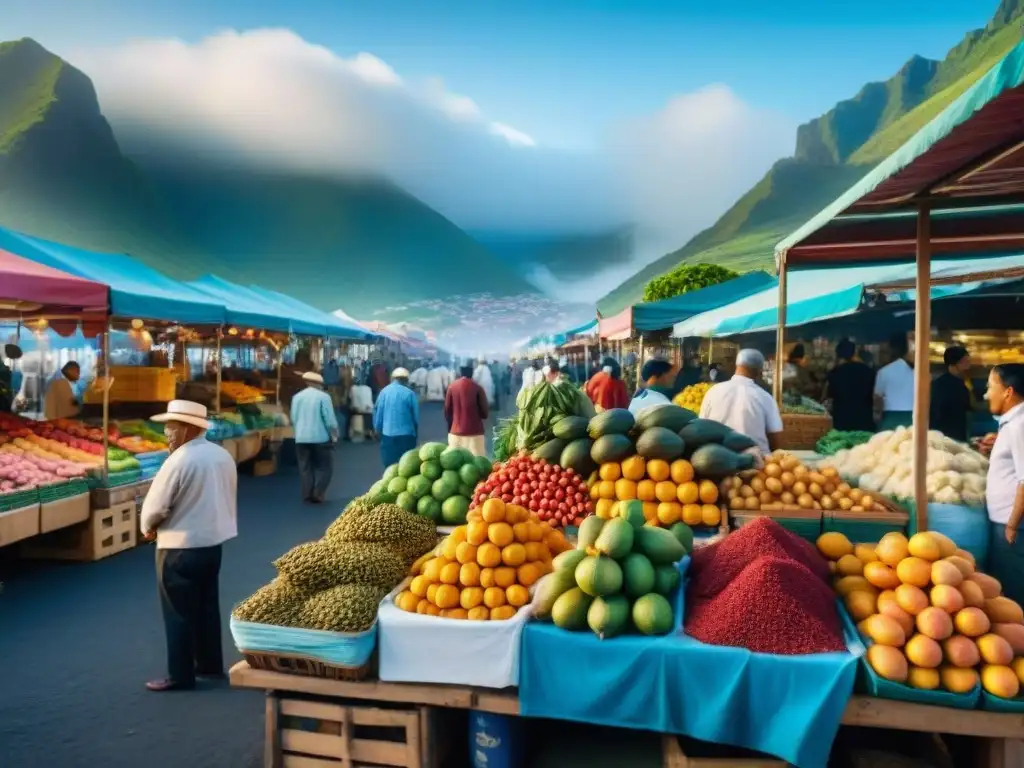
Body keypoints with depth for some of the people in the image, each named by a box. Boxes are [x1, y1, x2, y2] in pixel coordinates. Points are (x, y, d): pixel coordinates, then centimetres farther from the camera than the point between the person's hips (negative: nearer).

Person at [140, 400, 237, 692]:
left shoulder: (179, 461, -20)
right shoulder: (223, 455, 3)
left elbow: (155, 506, -15)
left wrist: (148, 528, 5)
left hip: (180, 547, -8)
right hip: (213, 541, 8)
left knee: (179, 613, 5)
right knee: (207, 606, 19)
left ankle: (180, 675, 15)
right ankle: (210, 664, 31)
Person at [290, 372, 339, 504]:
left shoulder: (297, 397, 5)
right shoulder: (323, 396, -9)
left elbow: (293, 418, 11)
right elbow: (330, 419, -10)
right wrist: (334, 435, 3)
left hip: (301, 438, 4)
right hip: (320, 437, -4)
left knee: (305, 468, 11)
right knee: (324, 467, 7)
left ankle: (307, 495, 12)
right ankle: (317, 495, 0)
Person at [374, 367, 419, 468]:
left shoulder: (384, 392, 1)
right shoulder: (410, 393, -7)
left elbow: (377, 413, 5)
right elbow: (416, 416, -2)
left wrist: (378, 430, 19)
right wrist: (415, 433, 14)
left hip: (388, 435, 3)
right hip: (406, 435, -2)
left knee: (390, 467, 9)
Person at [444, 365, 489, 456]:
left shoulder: (452, 387, 0)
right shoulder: (477, 388, -9)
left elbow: (447, 410, 5)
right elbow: (484, 412, -4)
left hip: (455, 432, 3)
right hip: (474, 432, -3)